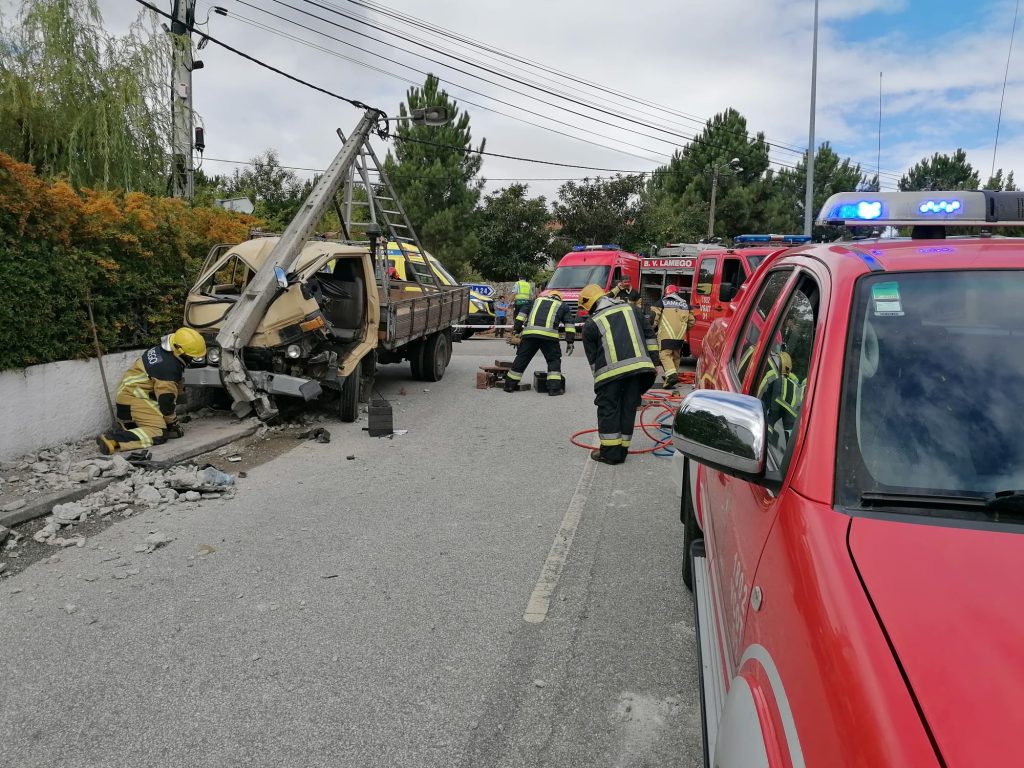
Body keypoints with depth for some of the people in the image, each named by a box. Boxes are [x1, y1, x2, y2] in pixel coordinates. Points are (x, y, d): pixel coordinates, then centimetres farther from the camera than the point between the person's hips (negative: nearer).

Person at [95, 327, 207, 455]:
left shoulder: (162, 350, 8)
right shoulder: (168, 367, -23)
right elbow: (166, 399, -17)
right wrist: (174, 423, -1)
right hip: (134, 399, -10)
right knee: (158, 433, -22)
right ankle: (112, 439, -32)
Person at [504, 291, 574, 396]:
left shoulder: (536, 300, 32)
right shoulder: (562, 306, 26)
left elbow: (522, 314, 23)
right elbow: (569, 323, 16)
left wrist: (516, 330, 21)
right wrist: (570, 342, 12)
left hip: (529, 333, 2)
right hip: (549, 335, -2)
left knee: (522, 358, 11)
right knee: (554, 359, 9)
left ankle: (510, 384, 18)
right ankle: (554, 388, 1)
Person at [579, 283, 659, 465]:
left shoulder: (590, 324, 11)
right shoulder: (630, 309, 20)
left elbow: (592, 358, 13)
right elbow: (649, 335, 17)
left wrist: (599, 379, 21)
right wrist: (653, 361, 19)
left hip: (611, 370, -4)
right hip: (639, 367, 4)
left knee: (608, 409, 8)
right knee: (628, 407, 12)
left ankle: (609, 452, 11)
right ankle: (622, 451, 18)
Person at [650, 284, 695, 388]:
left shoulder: (662, 303, 3)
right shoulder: (685, 305, 16)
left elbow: (654, 316, -6)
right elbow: (692, 321, 16)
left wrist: (654, 328, 9)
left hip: (666, 335, -5)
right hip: (680, 335, 5)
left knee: (665, 355, -8)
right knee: (676, 356, 18)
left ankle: (671, 374, -28)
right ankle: (674, 374, 27)